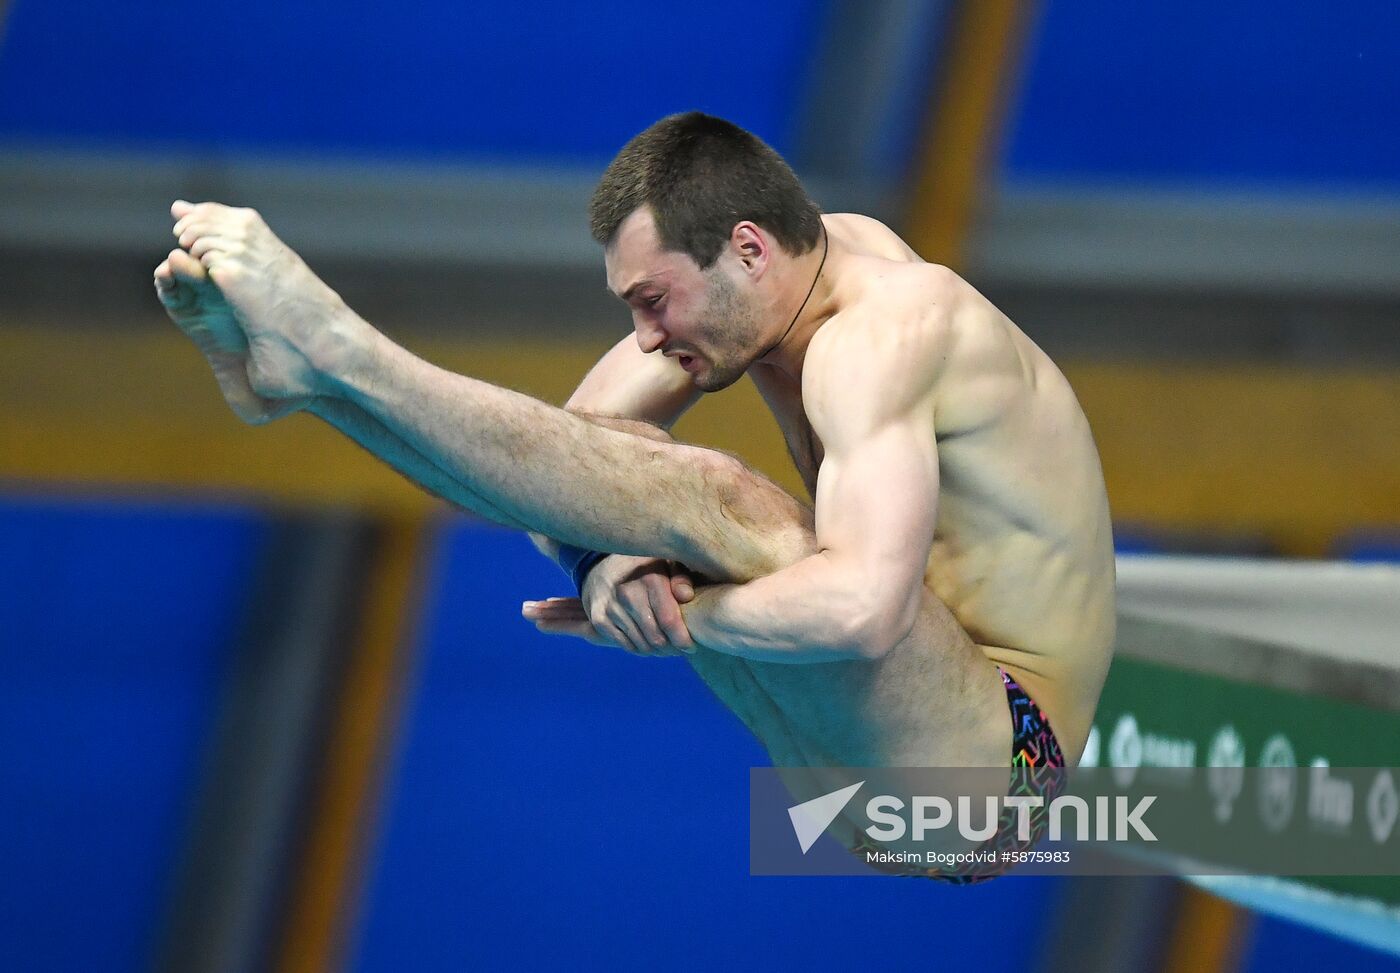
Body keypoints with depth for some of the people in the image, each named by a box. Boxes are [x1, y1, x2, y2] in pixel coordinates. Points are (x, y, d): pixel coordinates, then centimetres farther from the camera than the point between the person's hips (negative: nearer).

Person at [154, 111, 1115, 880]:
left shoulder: (883, 334, -21)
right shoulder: (825, 249, 7)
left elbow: (860, 607, -36)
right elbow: (574, 443, 5)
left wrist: (661, 619, -23)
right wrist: (614, 561, -16)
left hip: (989, 758, -9)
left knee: (711, 501, -28)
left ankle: (330, 352, -32)